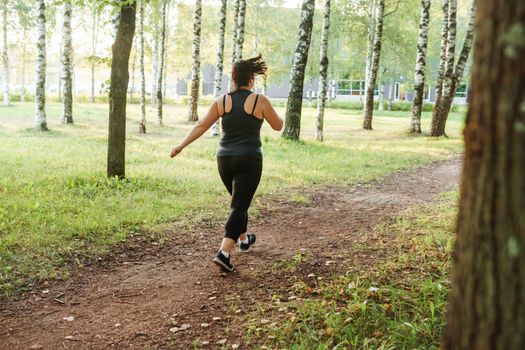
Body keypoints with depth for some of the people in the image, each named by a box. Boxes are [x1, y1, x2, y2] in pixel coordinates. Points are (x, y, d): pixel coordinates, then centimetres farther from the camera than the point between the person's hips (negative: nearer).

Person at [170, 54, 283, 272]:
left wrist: (181, 146, 4)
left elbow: (201, 126, 0)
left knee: (240, 201, 24)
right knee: (239, 206, -3)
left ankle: (244, 239, 41)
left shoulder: (222, 101, 2)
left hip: (225, 159, 5)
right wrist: (269, 113, 22)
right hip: (249, 160, -4)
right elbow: (278, 126, 4)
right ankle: (224, 253, -14)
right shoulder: (260, 101, -7)